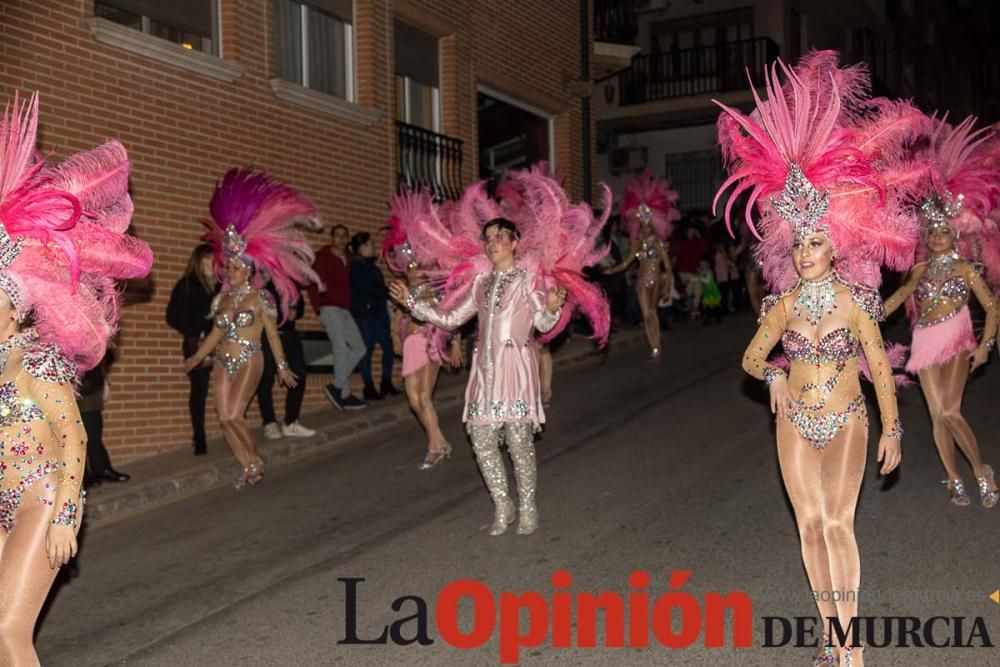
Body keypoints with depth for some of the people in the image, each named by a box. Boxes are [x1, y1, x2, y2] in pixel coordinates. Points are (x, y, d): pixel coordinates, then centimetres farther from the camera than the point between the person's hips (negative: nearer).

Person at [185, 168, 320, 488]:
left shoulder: (260, 298, -4)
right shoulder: (221, 298, 10)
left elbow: (272, 334, -1)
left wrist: (282, 366, 1)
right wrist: (196, 358, 24)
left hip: (249, 362, -6)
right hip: (223, 364, 6)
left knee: (234, 415, -16)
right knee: (225, 419, 0)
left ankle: (256, 461, 6)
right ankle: (248, 467, 12)